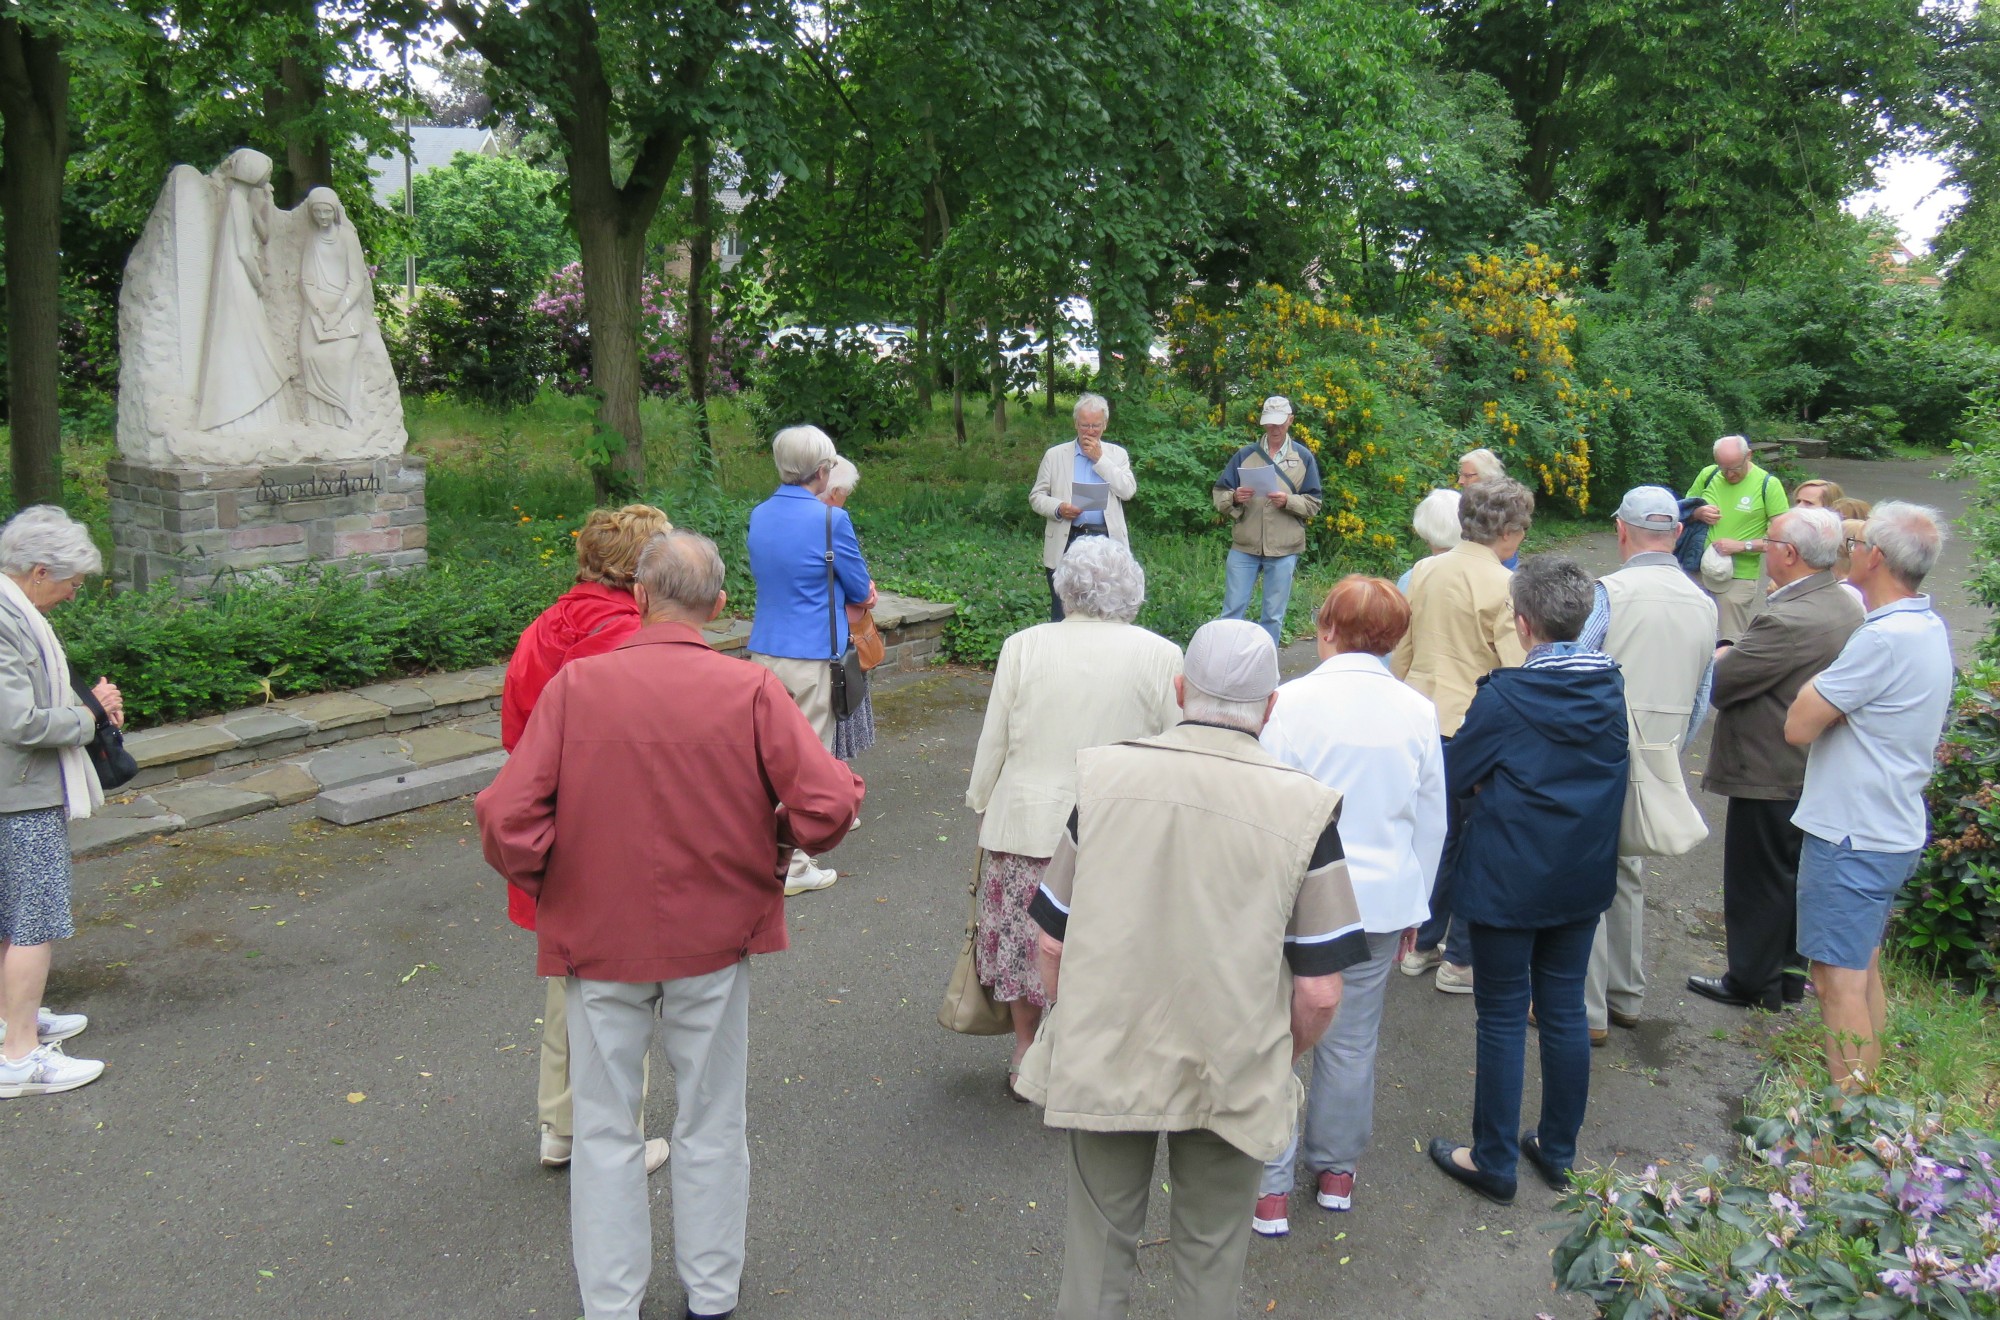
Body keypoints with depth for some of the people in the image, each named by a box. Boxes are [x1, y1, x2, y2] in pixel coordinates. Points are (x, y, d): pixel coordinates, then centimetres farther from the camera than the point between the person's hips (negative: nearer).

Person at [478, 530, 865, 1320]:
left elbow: (507, 818, -17)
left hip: (598, 935, 0)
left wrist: (547, 884, 1)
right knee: (711, 1127, 18)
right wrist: (774, 844, 1)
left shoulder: (575, 684, -13)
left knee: (606, 1132, 17)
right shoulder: (751, 690, -13)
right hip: (714, 936, 0)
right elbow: (828, 803, -19)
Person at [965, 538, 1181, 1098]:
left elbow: (992, 743, 0)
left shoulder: (1023, 646, -4)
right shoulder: (1162, 657, -5)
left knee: (1024, 939, 17)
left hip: (1025, 823, 1)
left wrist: (981, 804, 13)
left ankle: (1027, 1060, 31)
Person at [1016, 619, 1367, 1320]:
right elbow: (1319, 993, -11)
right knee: (1211, 1256, 23)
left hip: (1104, 1069, 1)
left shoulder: (1104, 776, -11)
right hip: (1233, 1078, 0)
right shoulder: (1302, 807, -14)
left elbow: (1052, 946, -5)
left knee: (1096, 1247, 21)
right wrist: (1276, 1061, 8)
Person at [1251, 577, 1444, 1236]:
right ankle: (1336, 1172, 32)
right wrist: (1414, 907, 19)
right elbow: (1432, 822, 7)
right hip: (1381, 897, 4)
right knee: (1352, 1043, 15)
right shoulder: (1418, 711, -2)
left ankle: (1271, 1189, 15)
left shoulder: (1292, 701, -14)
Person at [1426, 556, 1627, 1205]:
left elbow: (1455, 780, -10)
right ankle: (1558, 1150, 30)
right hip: (1584, 878, 6)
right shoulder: (1613, 689, -2)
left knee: (1503, 1018, 6)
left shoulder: (1504, 696, -20)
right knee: (1565, 1011, 16)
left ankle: (1494, 1162, 18)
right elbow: (1614, 779, 11)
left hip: (1507, 880, -6)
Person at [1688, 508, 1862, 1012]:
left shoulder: (1788, 620, -28)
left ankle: (1752, 982, 20)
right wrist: (1734, 654, -1)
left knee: (1757, 881, 6)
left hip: (1771, 776, -9)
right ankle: (1787, 973, 34)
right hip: (1815, 772, 9)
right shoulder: (1845, 605, 3)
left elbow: (1717, 685, -22)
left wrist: (1720, 658, -3)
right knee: (1793, 876, 20)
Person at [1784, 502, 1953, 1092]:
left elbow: (1798, 726, -20)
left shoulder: (1883, 639, -24)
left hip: (1852, 837, -10)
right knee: (1865, 967, 20)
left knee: (1839, 978, -4)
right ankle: (1863, 1095, 32)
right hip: (1893, 829, 10)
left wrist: (1821, 669, -7)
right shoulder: (1929, 628, 7)